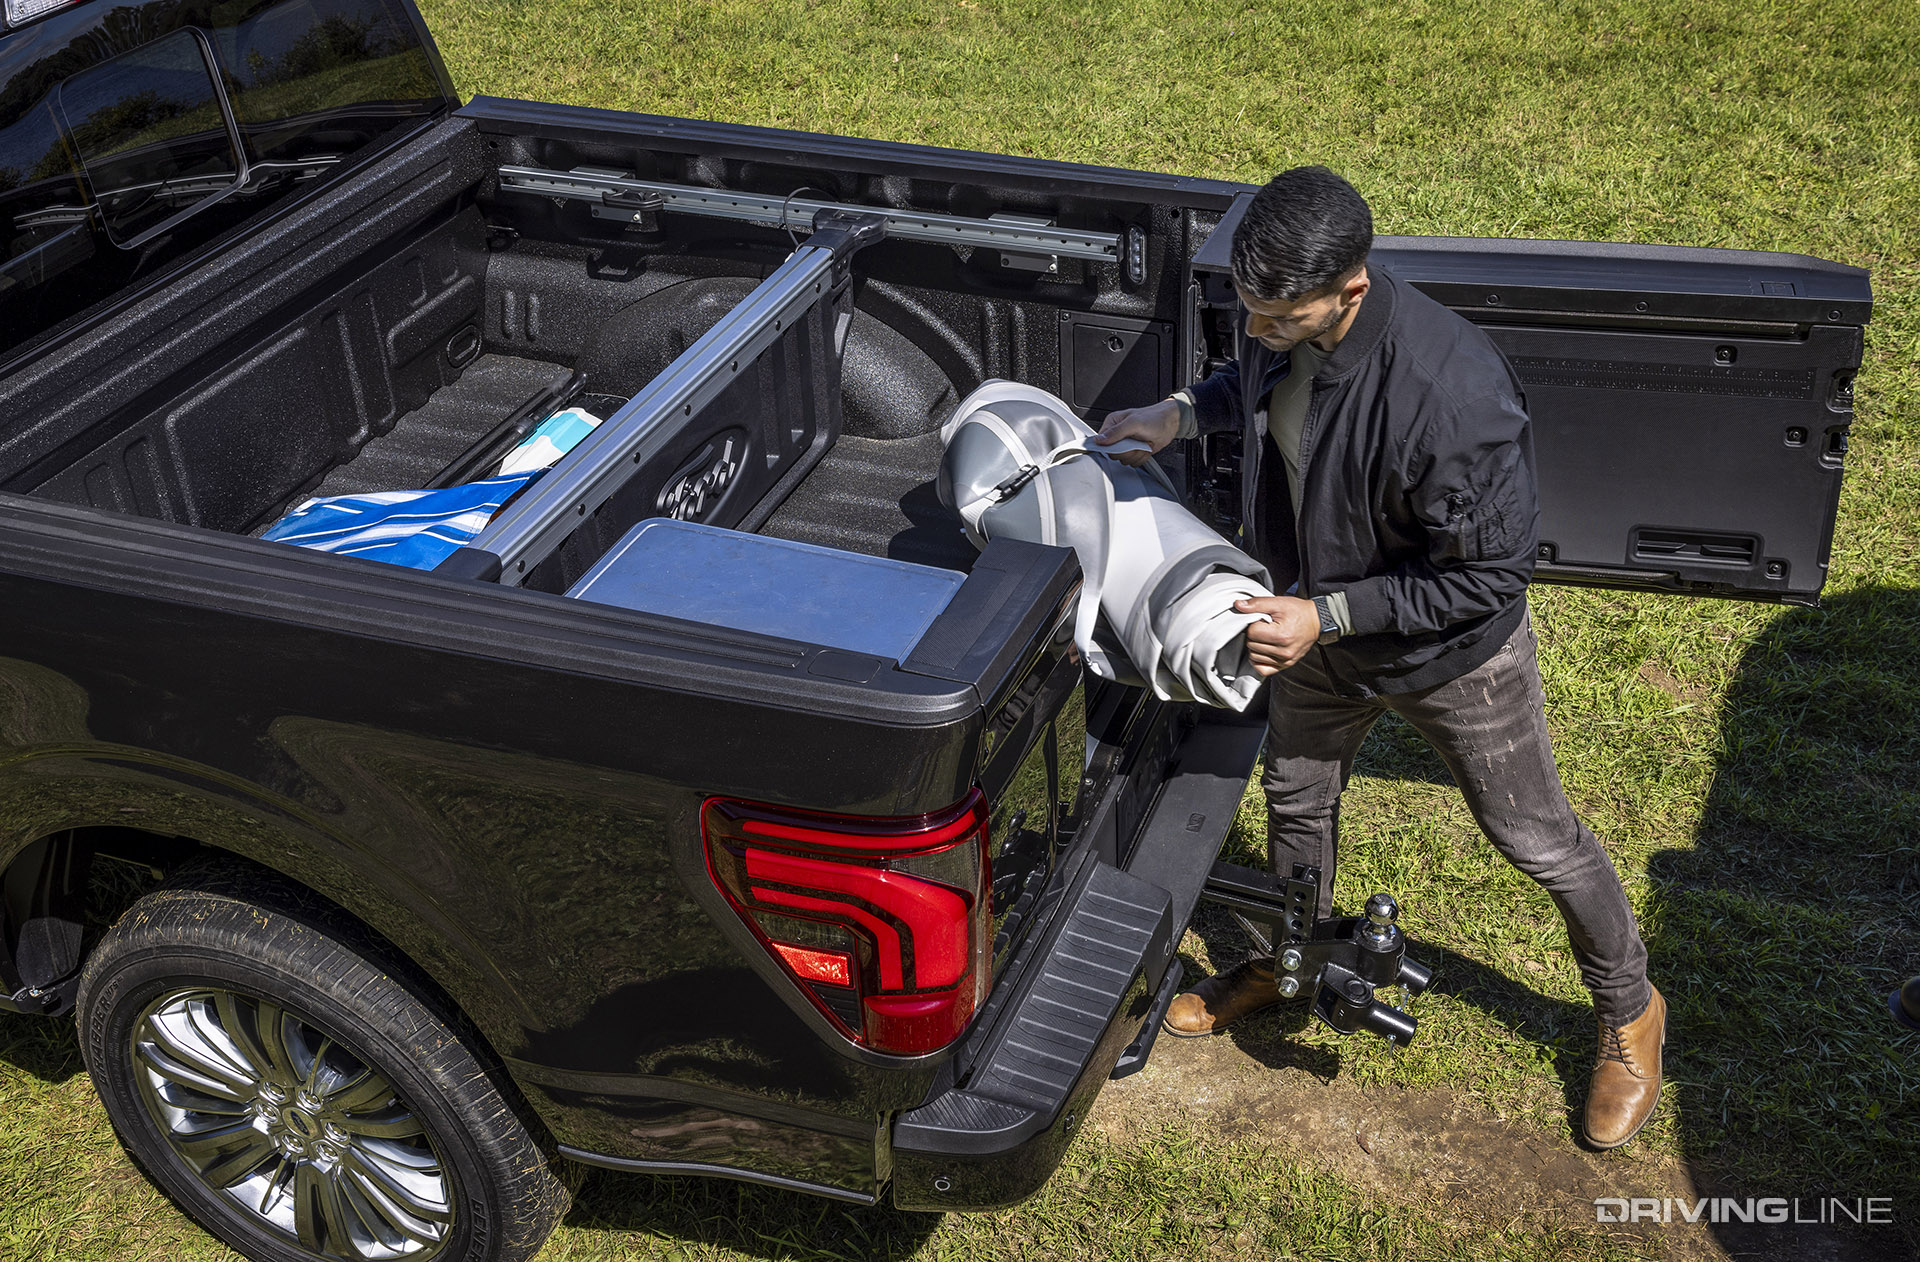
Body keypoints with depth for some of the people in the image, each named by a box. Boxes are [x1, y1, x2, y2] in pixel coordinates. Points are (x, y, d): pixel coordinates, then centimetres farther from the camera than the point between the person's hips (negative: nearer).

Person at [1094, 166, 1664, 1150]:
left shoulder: (1450, 397, -41)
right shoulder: (1281, 320, -18)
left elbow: (1492, 573, -30)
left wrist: (1328, 615, -32)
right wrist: (1183, 414, -7)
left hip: (1450, 652, -6)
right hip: (1318, 626, 7)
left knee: (1534, 837, 13)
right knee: (1296, 794, 25)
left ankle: (1629, 1013, 40)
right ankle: (1291, 963, 54)